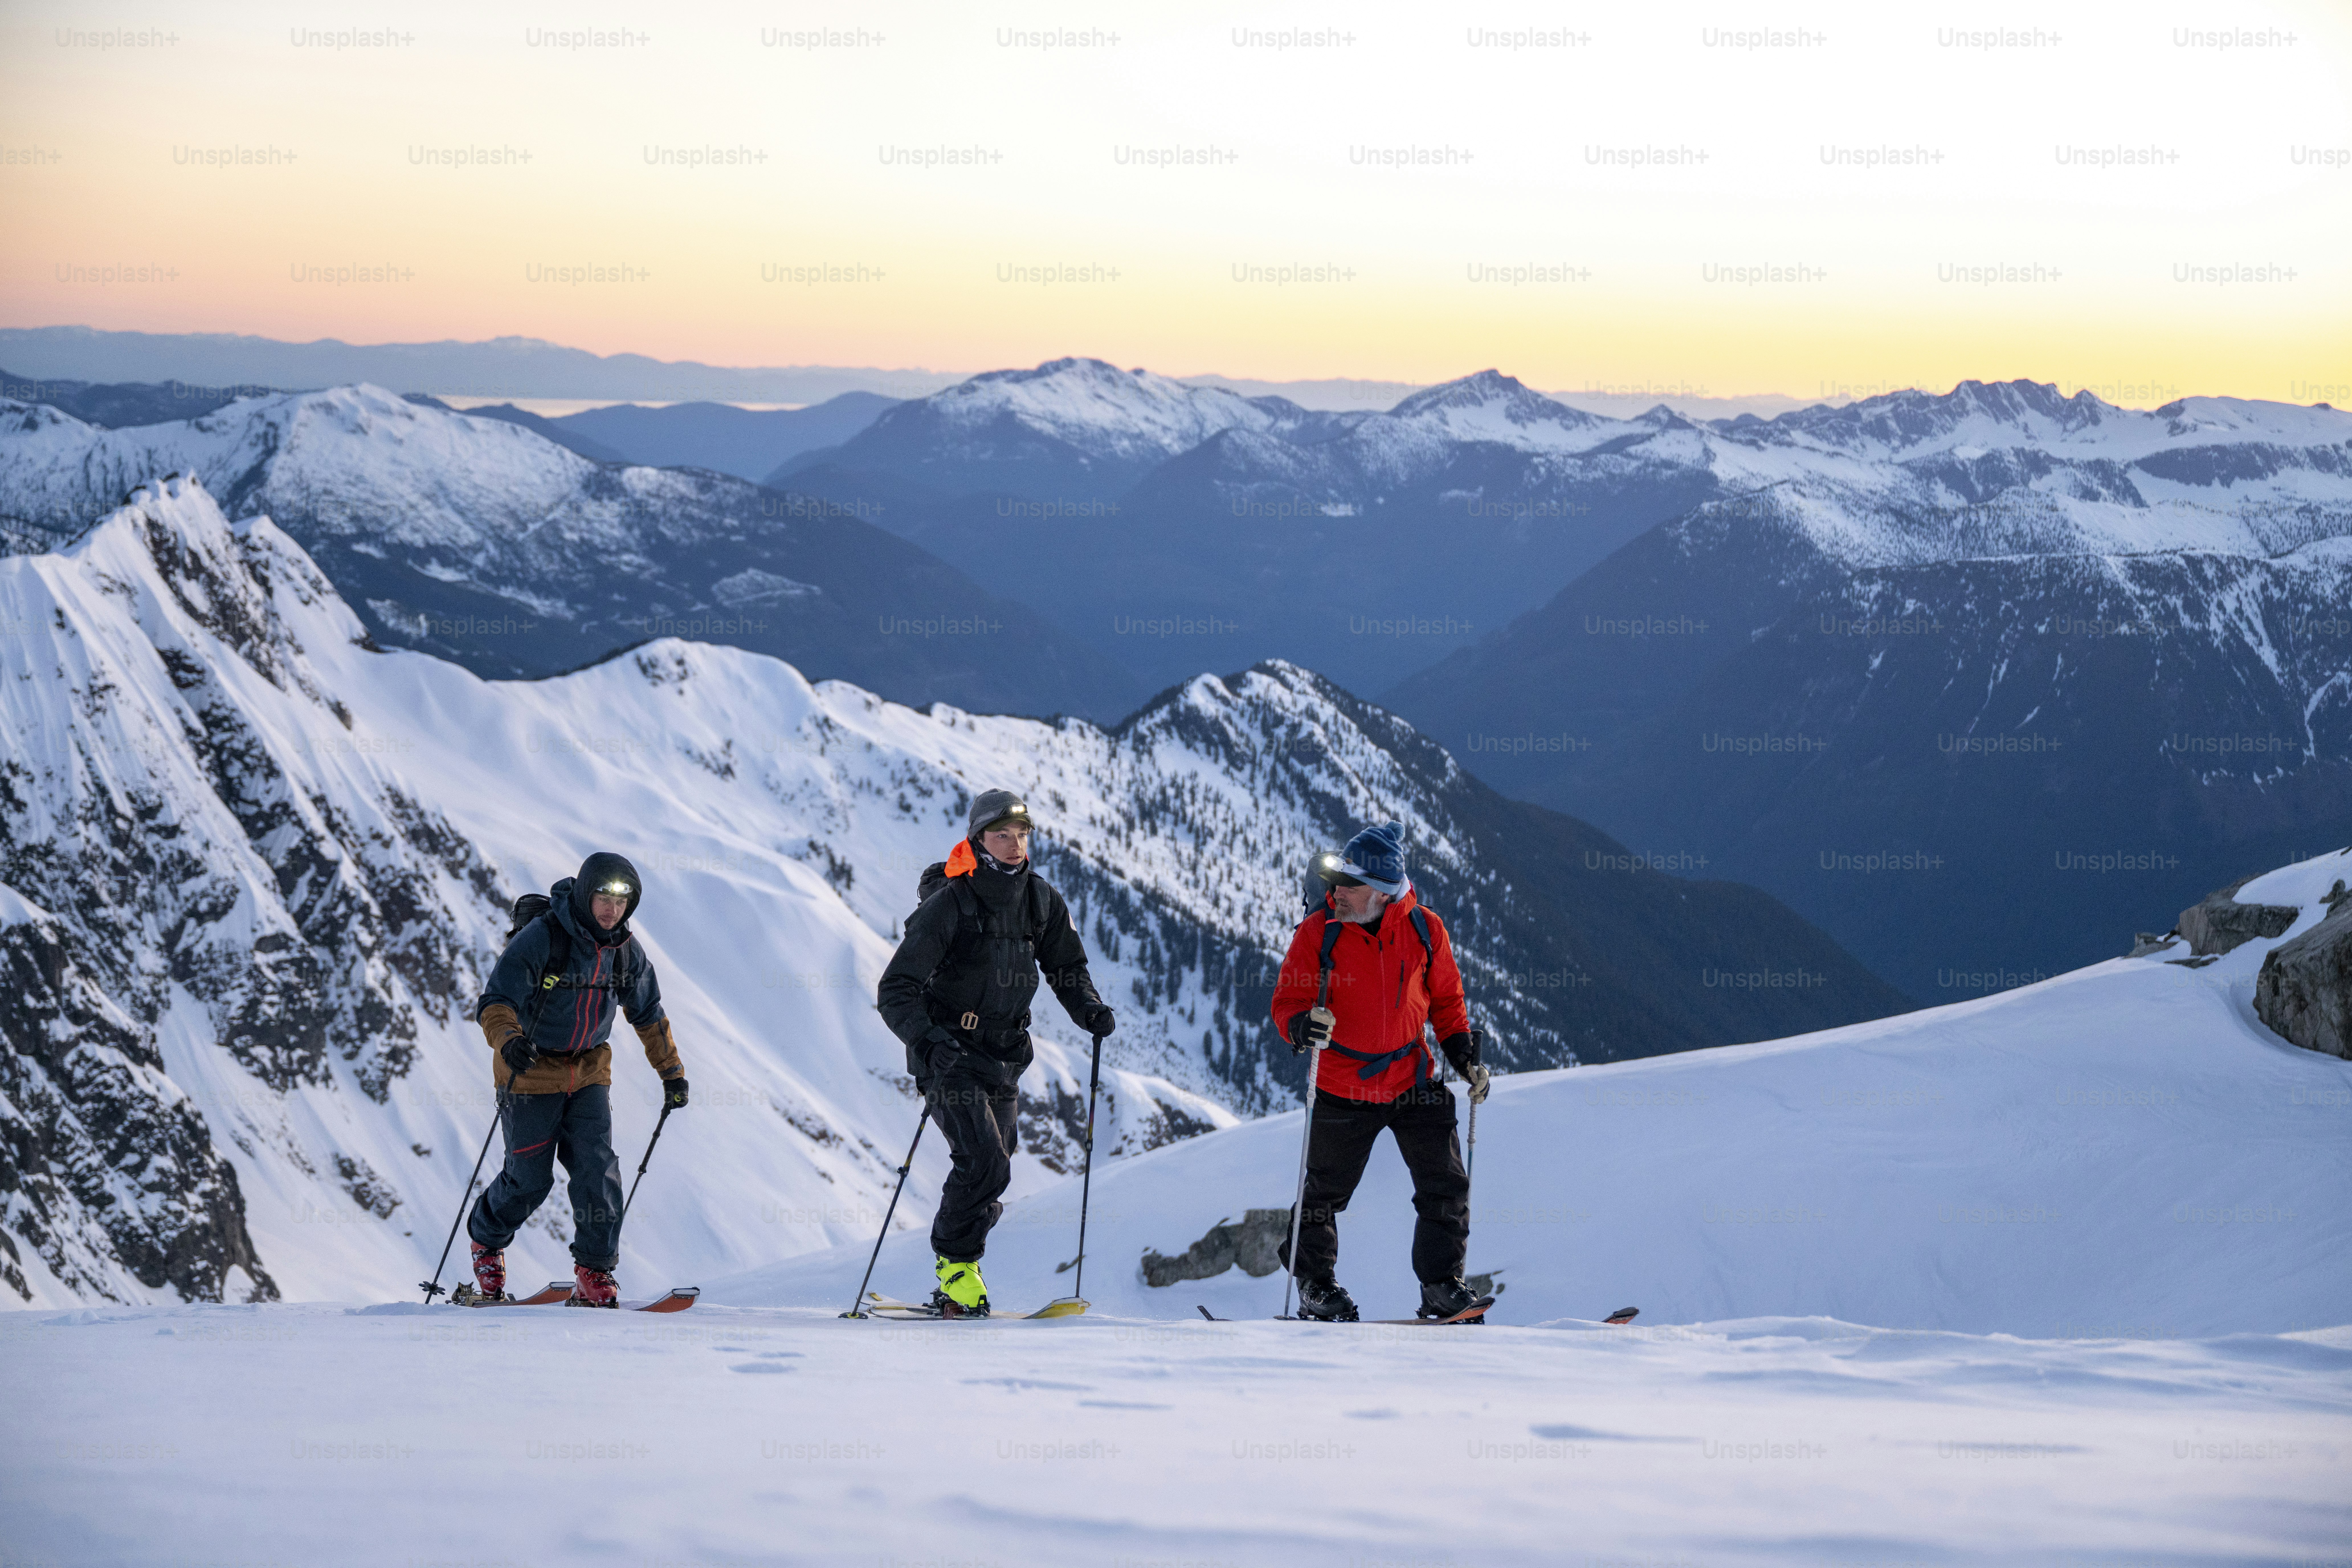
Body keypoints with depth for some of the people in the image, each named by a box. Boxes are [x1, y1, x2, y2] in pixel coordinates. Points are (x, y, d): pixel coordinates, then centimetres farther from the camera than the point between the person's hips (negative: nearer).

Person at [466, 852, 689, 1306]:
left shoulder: (627, 951, -3)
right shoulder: (540, 939, -20)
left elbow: (648, 1015, 13)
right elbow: (495, 1004, -23)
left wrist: (672, 1071, 14)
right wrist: (509, 1040, -44)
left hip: (589, 1070, 4)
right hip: (532, 1067, -4)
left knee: (598, 1170, -9)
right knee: (530, 1178, 0)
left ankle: (595, 1274, -1)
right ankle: (486, 1239, 29)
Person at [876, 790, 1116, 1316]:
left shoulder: (1041, 900, 1)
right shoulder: (949, 905, -17)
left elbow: (1066, 966, 17)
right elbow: (895, 991, -19)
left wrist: (1089, 1009, -3)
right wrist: (929, 1043, -34)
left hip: (1004, 1055, 6)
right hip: (950, 1054, -6)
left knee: (995, 1166, 9)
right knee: (984, 1160, -20)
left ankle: (954, 1284, 23)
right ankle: (956, 1263, -1)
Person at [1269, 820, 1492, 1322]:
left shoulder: (1425, 931, -4)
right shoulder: (1318, 932, -11)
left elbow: (1446, 1002, 10)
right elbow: (1287, 1002, -8)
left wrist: (1466, 1058, 1)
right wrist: (1304, 1026, -31)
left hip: (1413, 1083, 2)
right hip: (1343, 1089, -2)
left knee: (1446, 1187, -2)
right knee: (1324, 1193, 6)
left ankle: (1441, 1288, 9)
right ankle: (1316, 1287, 22)